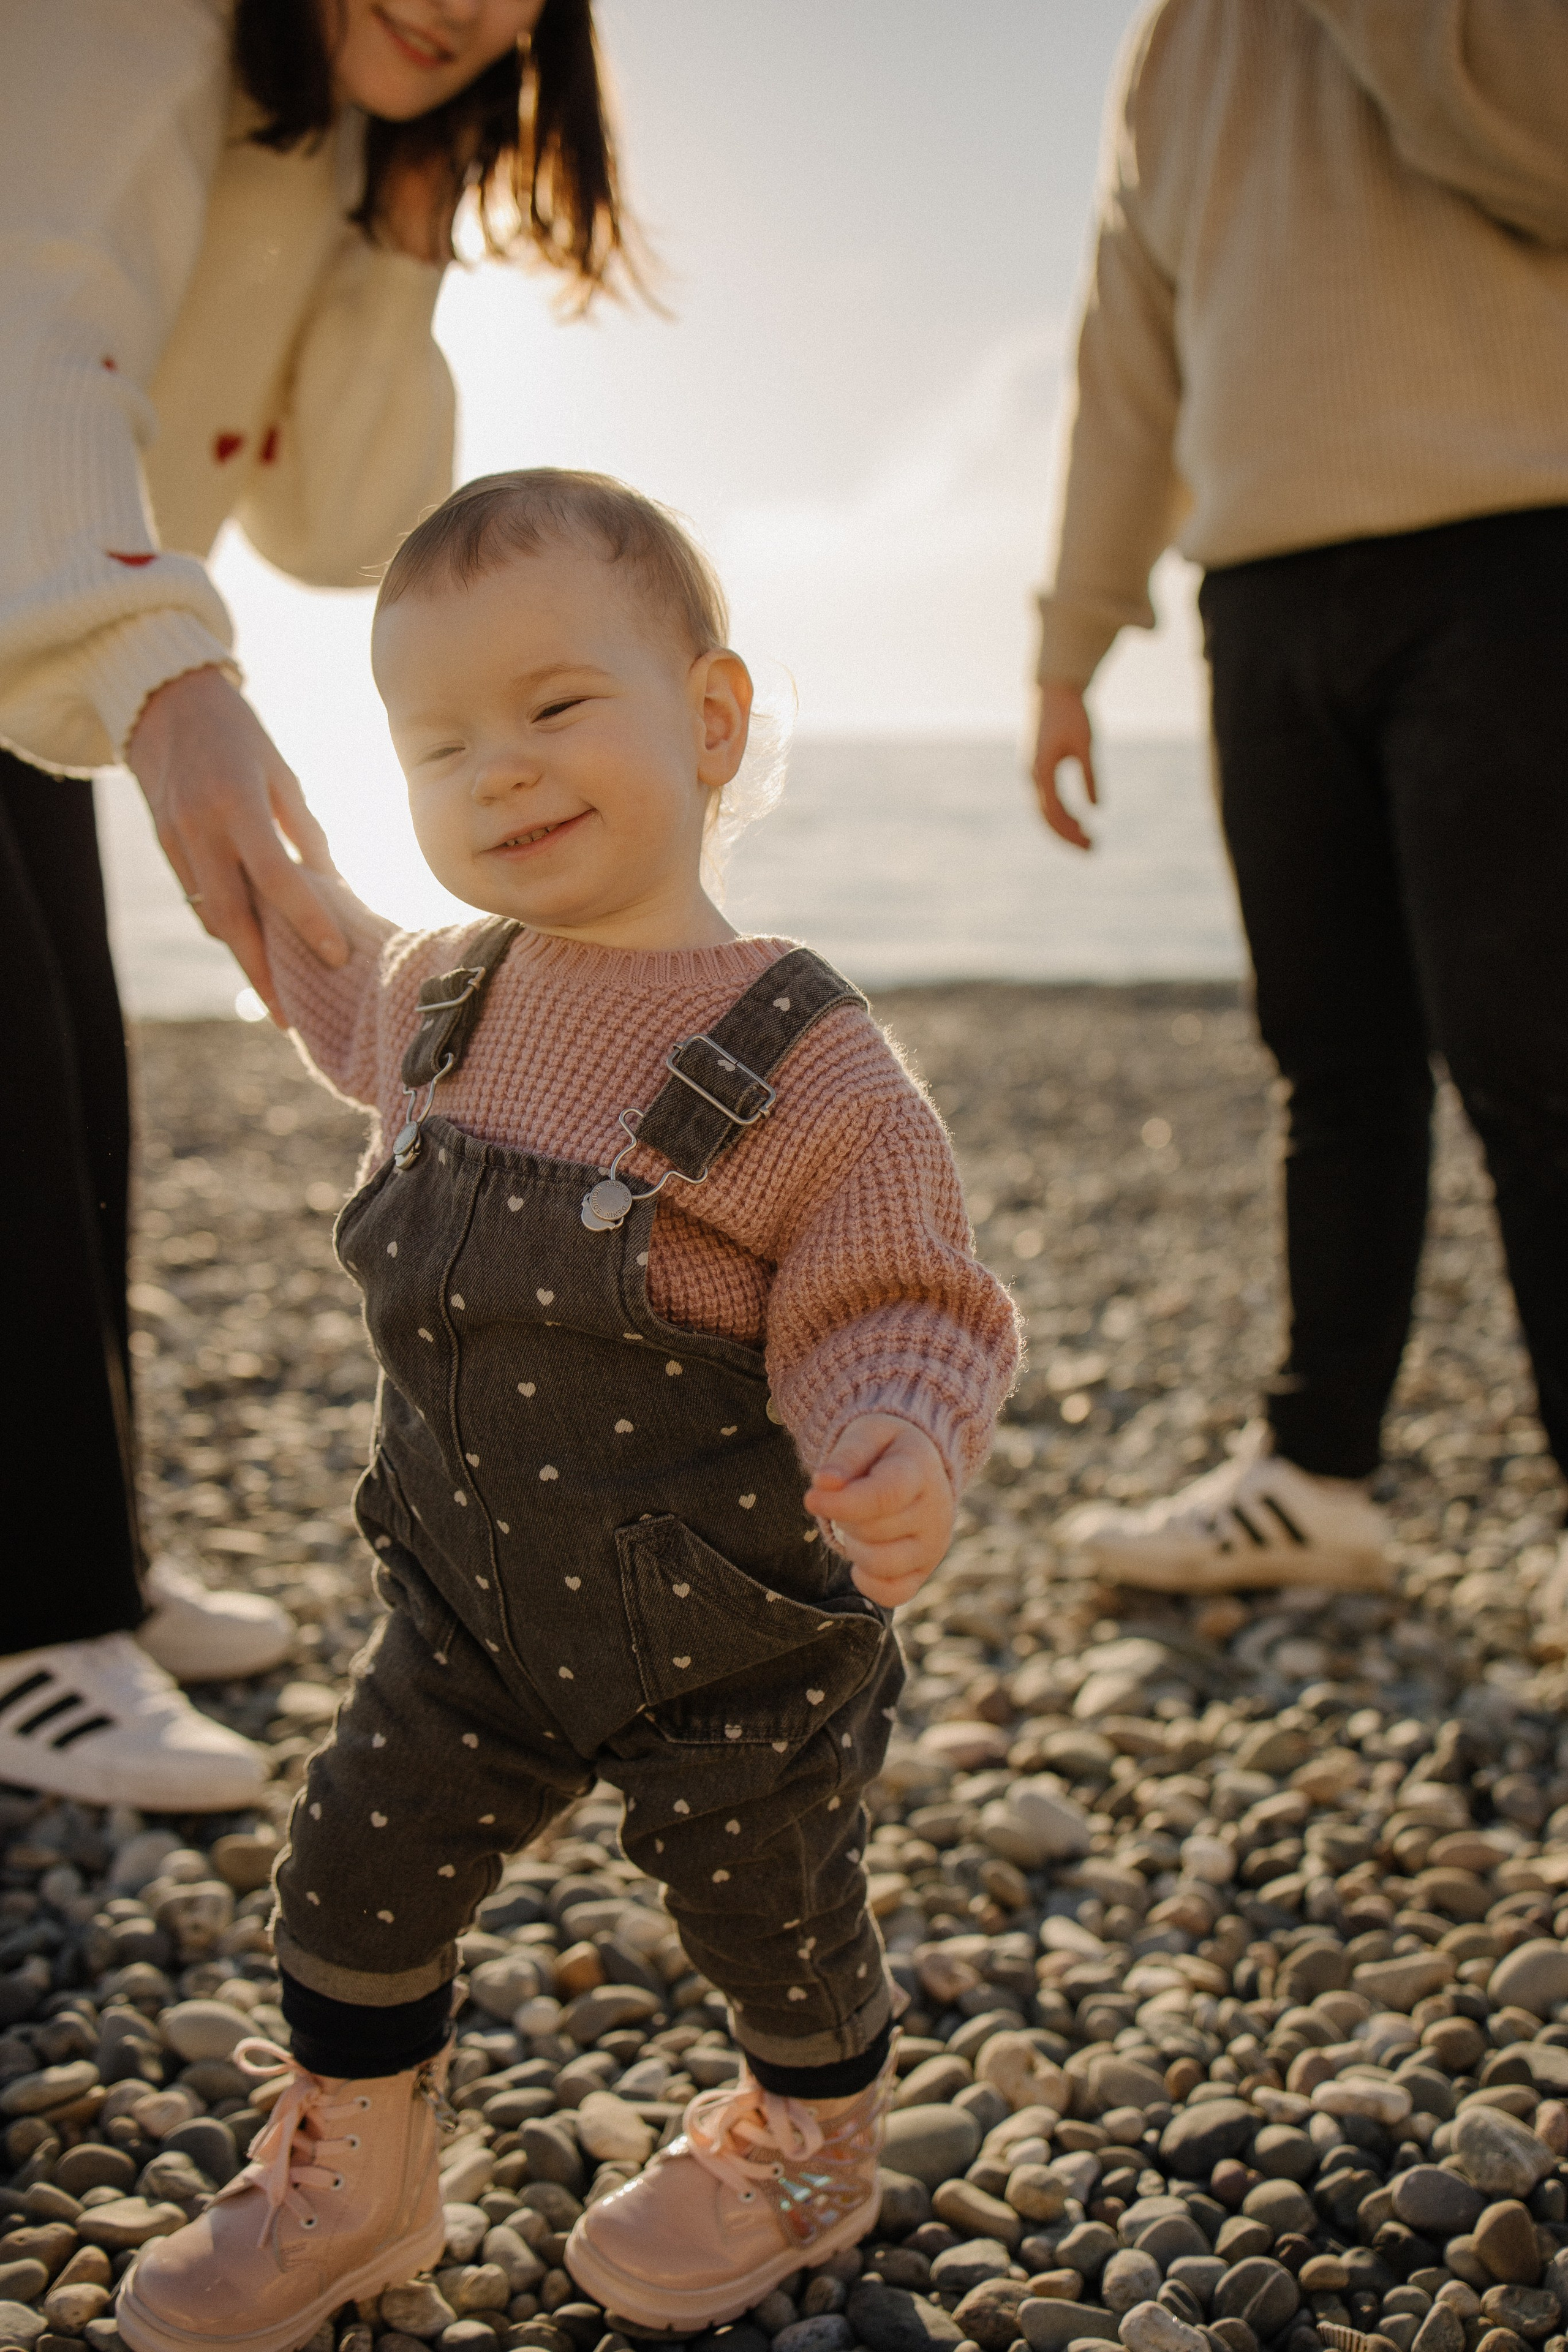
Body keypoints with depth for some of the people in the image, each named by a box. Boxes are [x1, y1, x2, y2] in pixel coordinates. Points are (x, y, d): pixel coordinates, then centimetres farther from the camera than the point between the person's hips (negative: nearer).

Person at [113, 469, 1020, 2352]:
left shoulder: (805, 1063, -23)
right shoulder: (436, 999, -2)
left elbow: (887, 1309, -22)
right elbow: (350, 1001, 23)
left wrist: (896, 1452, -40)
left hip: (733, 1635, -5)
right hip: (477, 1602, 5)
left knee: (771, 1918, 16)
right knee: (353, 1879, 11)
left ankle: (807, 2156, 47)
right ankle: (347, 2189, 38)